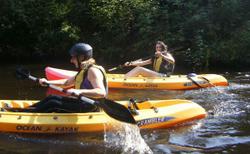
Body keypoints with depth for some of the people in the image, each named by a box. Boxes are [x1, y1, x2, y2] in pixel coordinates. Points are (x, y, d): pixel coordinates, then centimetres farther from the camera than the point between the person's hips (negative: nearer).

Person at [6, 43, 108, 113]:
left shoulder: (93, 71, -18)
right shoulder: (84, 71, 15)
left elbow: (101, 92, -33)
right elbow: (66, 82, 27)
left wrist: (79, 91, -44)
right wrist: (48, 82, 17)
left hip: (89, 108, -10)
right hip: (81, 103, 10)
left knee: (53, 104, -12)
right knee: (52, 98, 7)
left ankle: (25, 113, -3)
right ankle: (26, 110, 6)